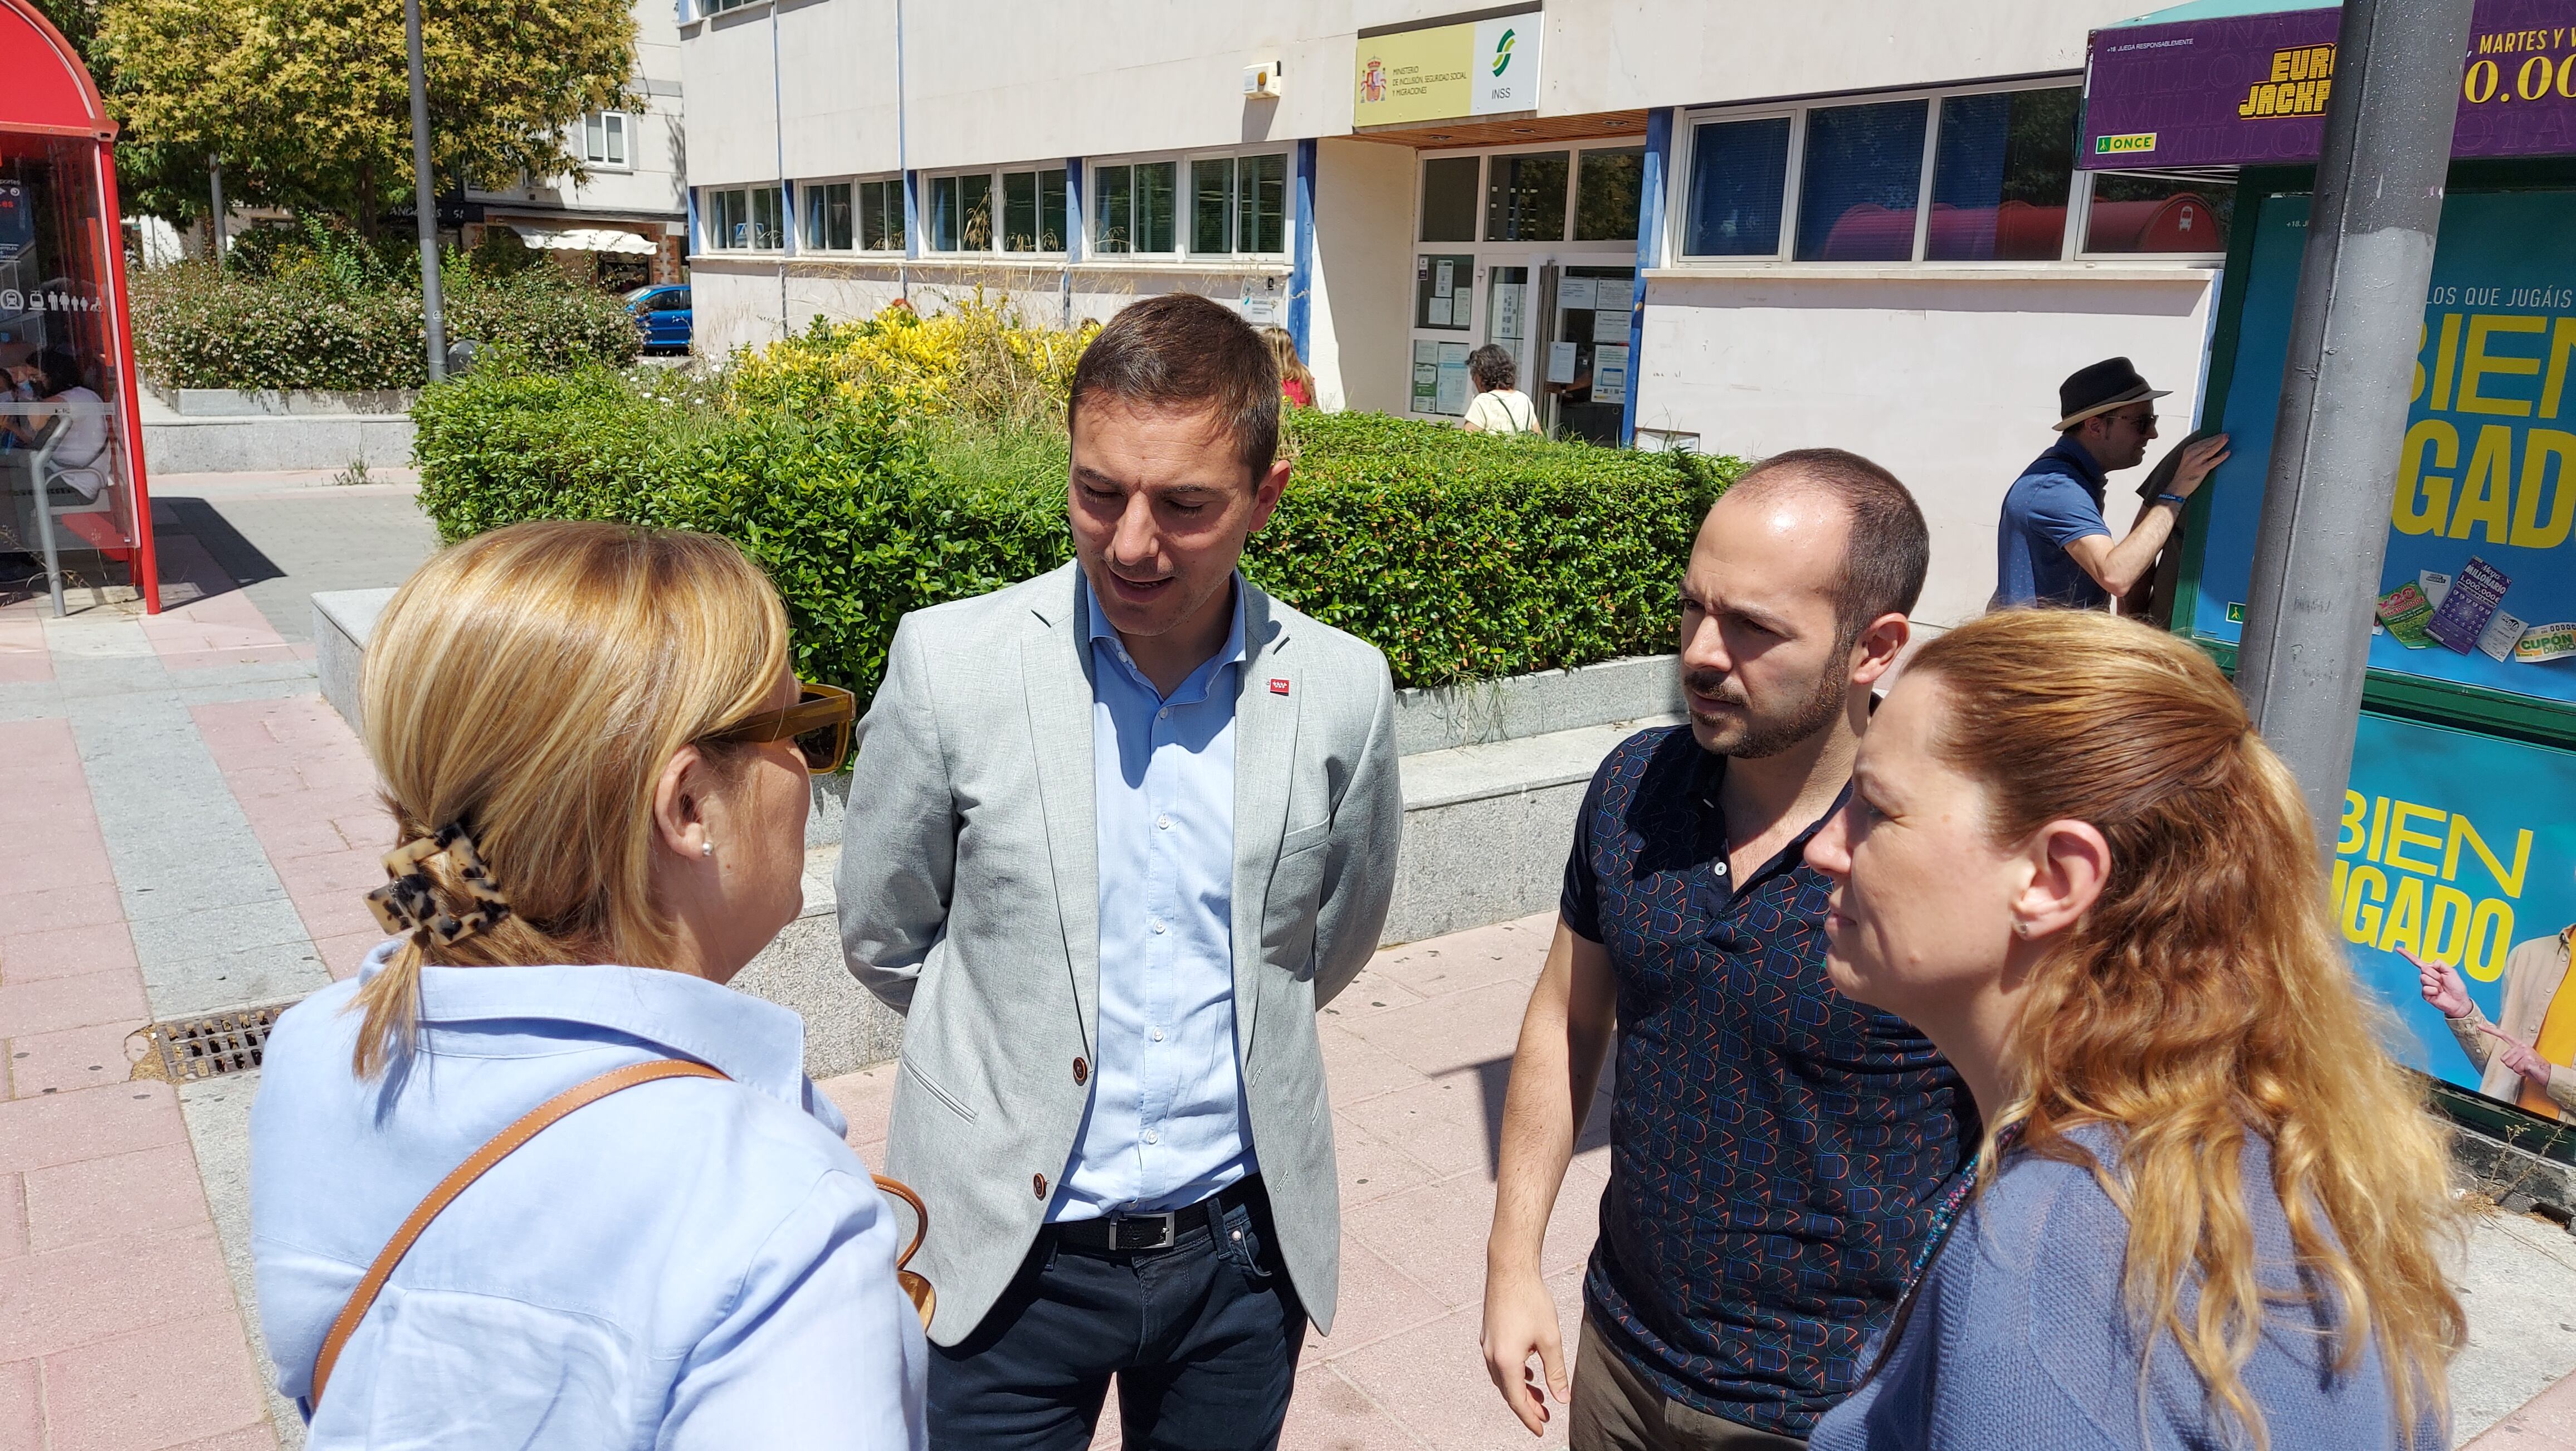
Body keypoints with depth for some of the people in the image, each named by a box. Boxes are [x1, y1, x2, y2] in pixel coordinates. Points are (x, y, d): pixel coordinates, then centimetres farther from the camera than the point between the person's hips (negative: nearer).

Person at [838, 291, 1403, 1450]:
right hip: (1011, 1256, -1)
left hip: (1239, 1246, 2)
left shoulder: (1343, 690, -8)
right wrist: (1017, 1049, 8)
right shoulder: (948, 662, -13)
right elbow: (884, 938, 1)